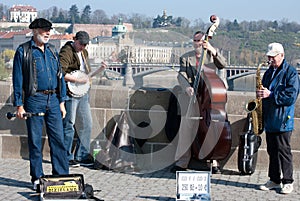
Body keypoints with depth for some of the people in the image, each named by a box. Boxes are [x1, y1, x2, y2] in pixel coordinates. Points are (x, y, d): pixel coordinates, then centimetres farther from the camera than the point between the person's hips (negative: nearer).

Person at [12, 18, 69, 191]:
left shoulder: (52, 51, 14)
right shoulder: (23, 51, 0)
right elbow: (18, 79, -2)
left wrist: (62, 101, 11)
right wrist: (19, 105, -8)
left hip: (53, 100, 4)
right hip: (34, 100, -4)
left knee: (58, 139, 2)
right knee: (35, 142, 2)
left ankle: (62, 175, 10)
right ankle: (37, 178, 11)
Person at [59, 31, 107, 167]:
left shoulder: (84, 52, 18)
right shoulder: (66, 52, -10)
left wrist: (99, 69, 10)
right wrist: (78, 80, -18)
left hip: (83, 93, 8)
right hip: (70, 93, -8)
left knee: (86, 125, 9)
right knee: (69, 125, -2)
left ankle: (82, 156, 18)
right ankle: (67, 158, 6)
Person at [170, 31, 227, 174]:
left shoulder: (211, 56, 11)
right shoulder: (186, 58, 12)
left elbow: (223, 65, -7)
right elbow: (181, 75, -1)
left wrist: (213, 51, -20)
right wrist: (187, 87, -21)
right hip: (190, 97, 1)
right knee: (186, 128, -3)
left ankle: (214, 163, 6)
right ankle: (181, 163, 5)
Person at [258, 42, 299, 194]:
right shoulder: (269, 72, 16)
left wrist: (270, 95, -21)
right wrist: (261, 94, 4)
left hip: (283, 120, -7)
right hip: (269, 119, 7)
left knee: (283, 151, -4)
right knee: (272, 151, 11)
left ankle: (288, 182, 4)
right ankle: (274, 180, 19)